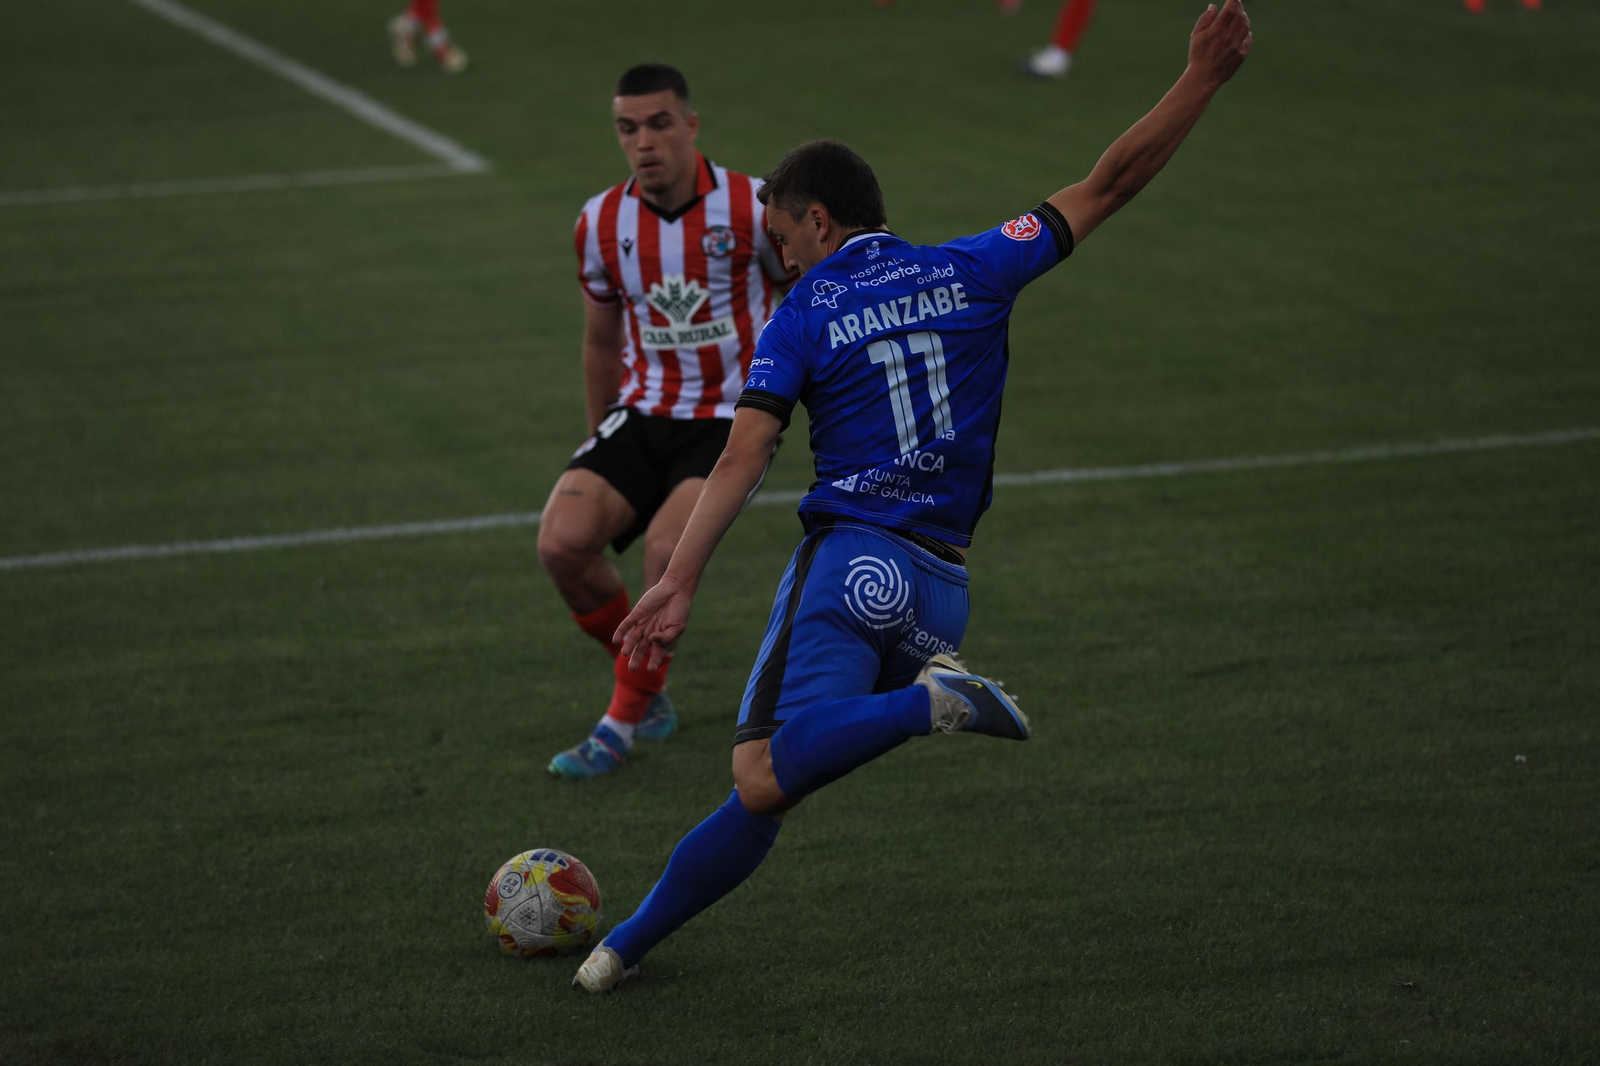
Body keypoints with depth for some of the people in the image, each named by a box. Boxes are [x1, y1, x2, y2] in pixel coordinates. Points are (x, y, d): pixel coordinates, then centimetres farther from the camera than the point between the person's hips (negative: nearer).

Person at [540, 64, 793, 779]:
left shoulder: (752, 209, -11)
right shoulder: (601, 223, 0)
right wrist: (599, 439, 22)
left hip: (735, 417, -4)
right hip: (642, 416, 4)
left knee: (667, 546, -29)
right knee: (562, 542, -19)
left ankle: (622, 724, -10)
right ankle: (646, 685, 7)